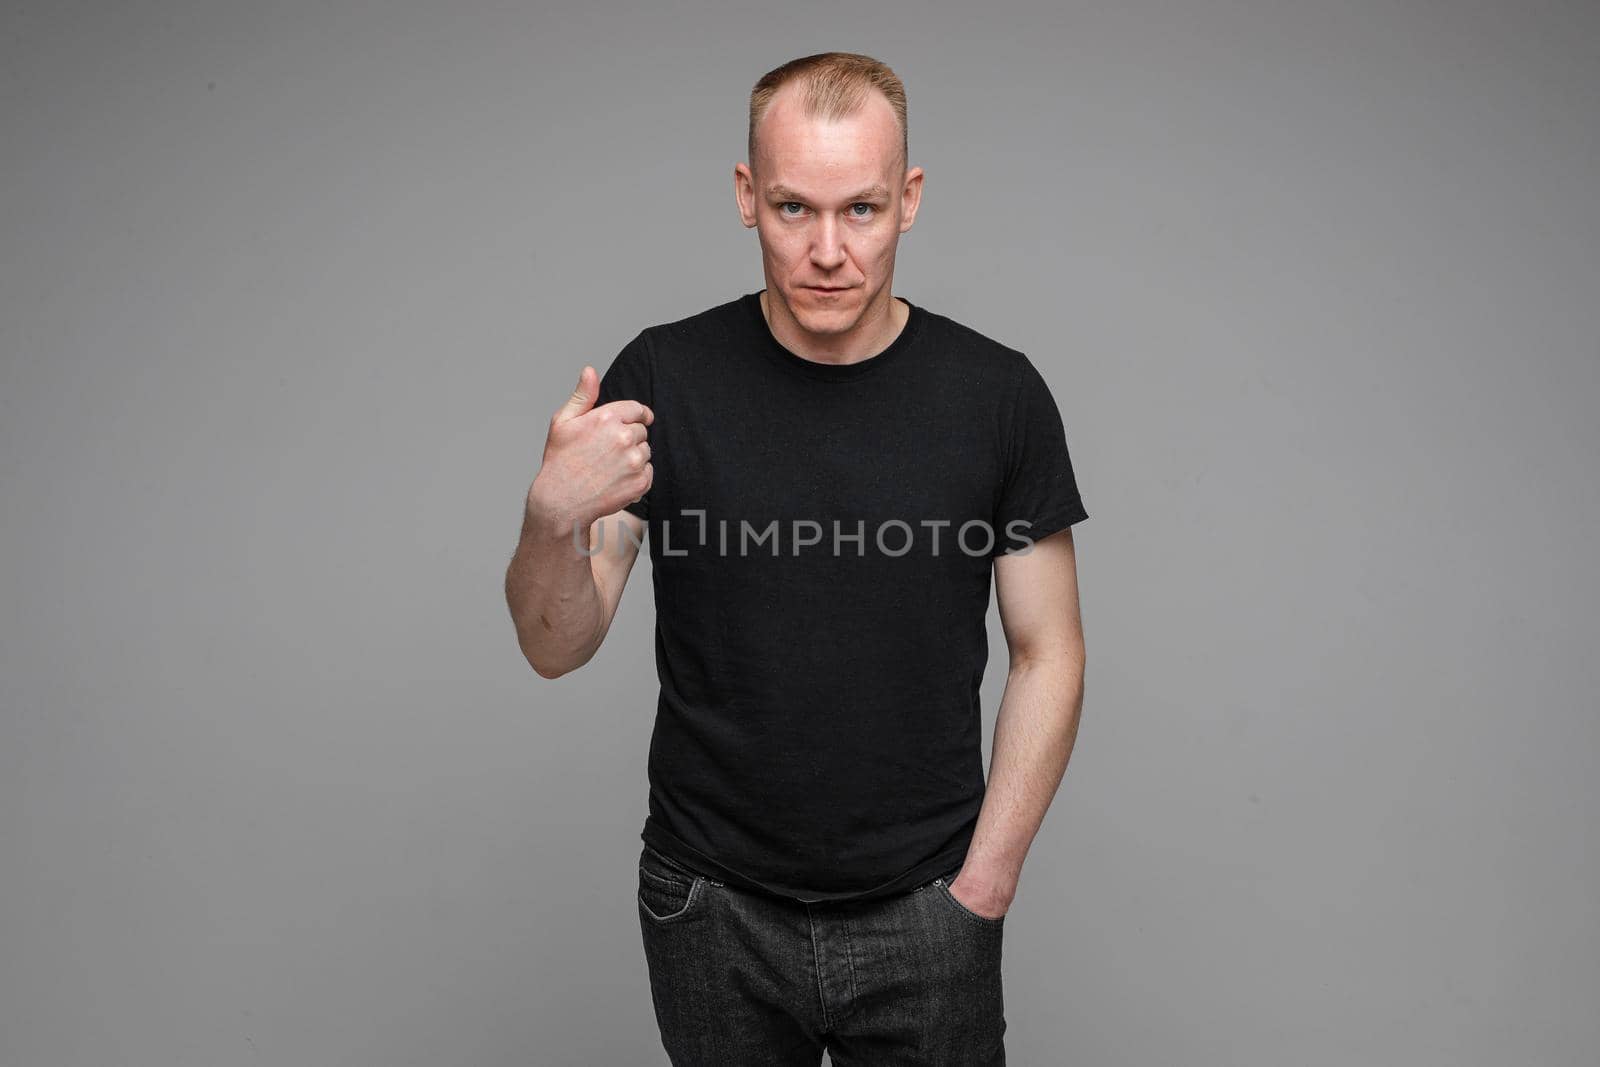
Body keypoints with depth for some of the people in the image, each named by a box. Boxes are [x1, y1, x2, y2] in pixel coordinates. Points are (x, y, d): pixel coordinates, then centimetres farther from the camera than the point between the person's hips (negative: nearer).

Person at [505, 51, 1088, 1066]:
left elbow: (1048, 656, -1)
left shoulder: (998, 394, -8)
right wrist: (553, 517, -27)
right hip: (713, 908, 1)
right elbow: (557, 648, -7)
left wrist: (981, 888, -6)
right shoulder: (662, 378, -8)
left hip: (924, 912, 0)